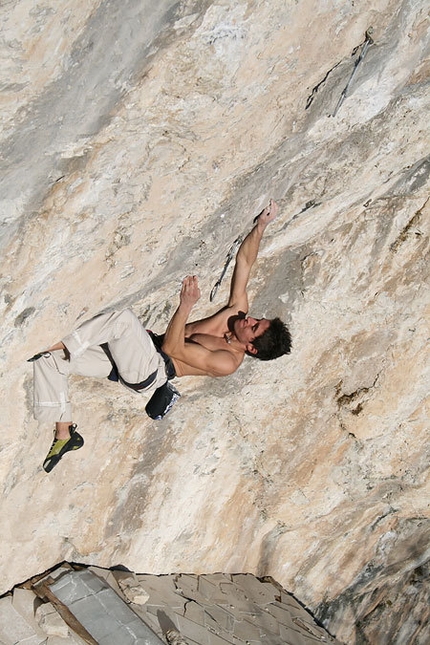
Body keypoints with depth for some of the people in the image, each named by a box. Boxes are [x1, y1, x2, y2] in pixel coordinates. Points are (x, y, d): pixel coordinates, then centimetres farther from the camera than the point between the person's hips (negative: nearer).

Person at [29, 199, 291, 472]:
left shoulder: (228, 361, -15)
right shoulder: (238, 309, 7)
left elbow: (172, 347, -20)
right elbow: (245, 260, 9)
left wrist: (185, 305, -30)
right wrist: (262, 225, -2)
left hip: (147, 371, -8)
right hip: (144, 349, 9)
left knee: (124, 318, -38)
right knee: (47, 361, -6)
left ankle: (58, 346, -23)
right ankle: (65, 434, 5)